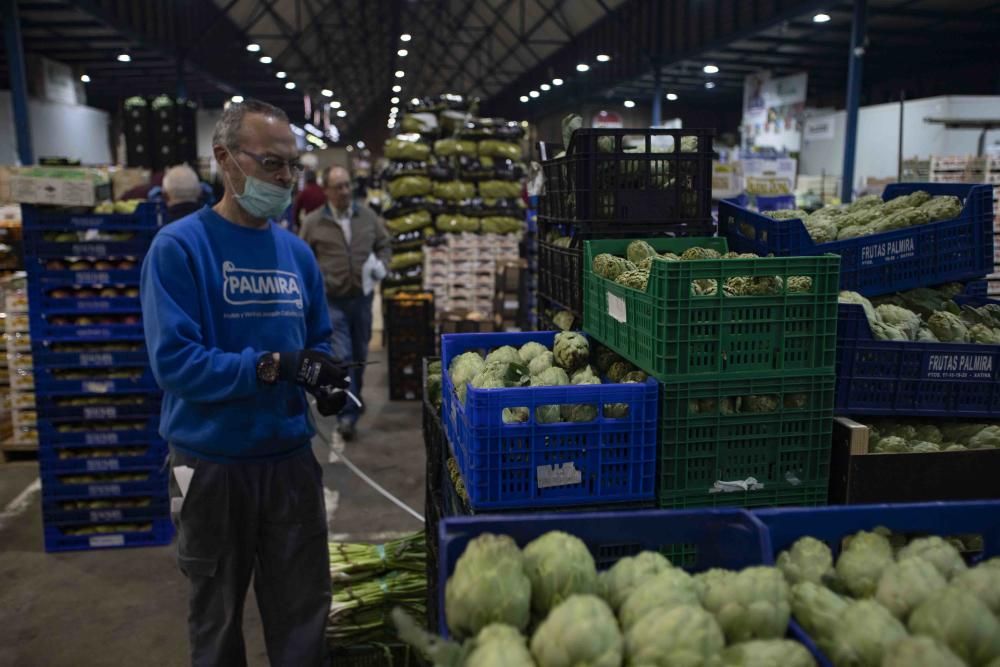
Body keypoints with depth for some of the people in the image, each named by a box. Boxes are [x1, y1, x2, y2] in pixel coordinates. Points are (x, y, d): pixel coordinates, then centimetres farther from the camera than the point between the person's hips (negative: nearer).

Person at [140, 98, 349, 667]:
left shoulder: (297, 252, 5)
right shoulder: (179, 247, -12)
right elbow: (174, 360, -20)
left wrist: (324, 376, -8)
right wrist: (271, 367, -27)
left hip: (291, 457, 4)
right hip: (213, 463, -4)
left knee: (304, 615, 16)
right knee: (218, 621, 17)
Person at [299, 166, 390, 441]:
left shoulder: (367, 216, 4)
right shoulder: (313, 222, -4)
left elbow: (384, 245, 15)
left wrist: (381, 264, -3)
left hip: (362, 296, 4)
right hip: (332, 300, -4)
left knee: (360, 354, 17)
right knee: (342, 357, -9)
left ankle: (354, 397, 40)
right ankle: (347, 413, -4)